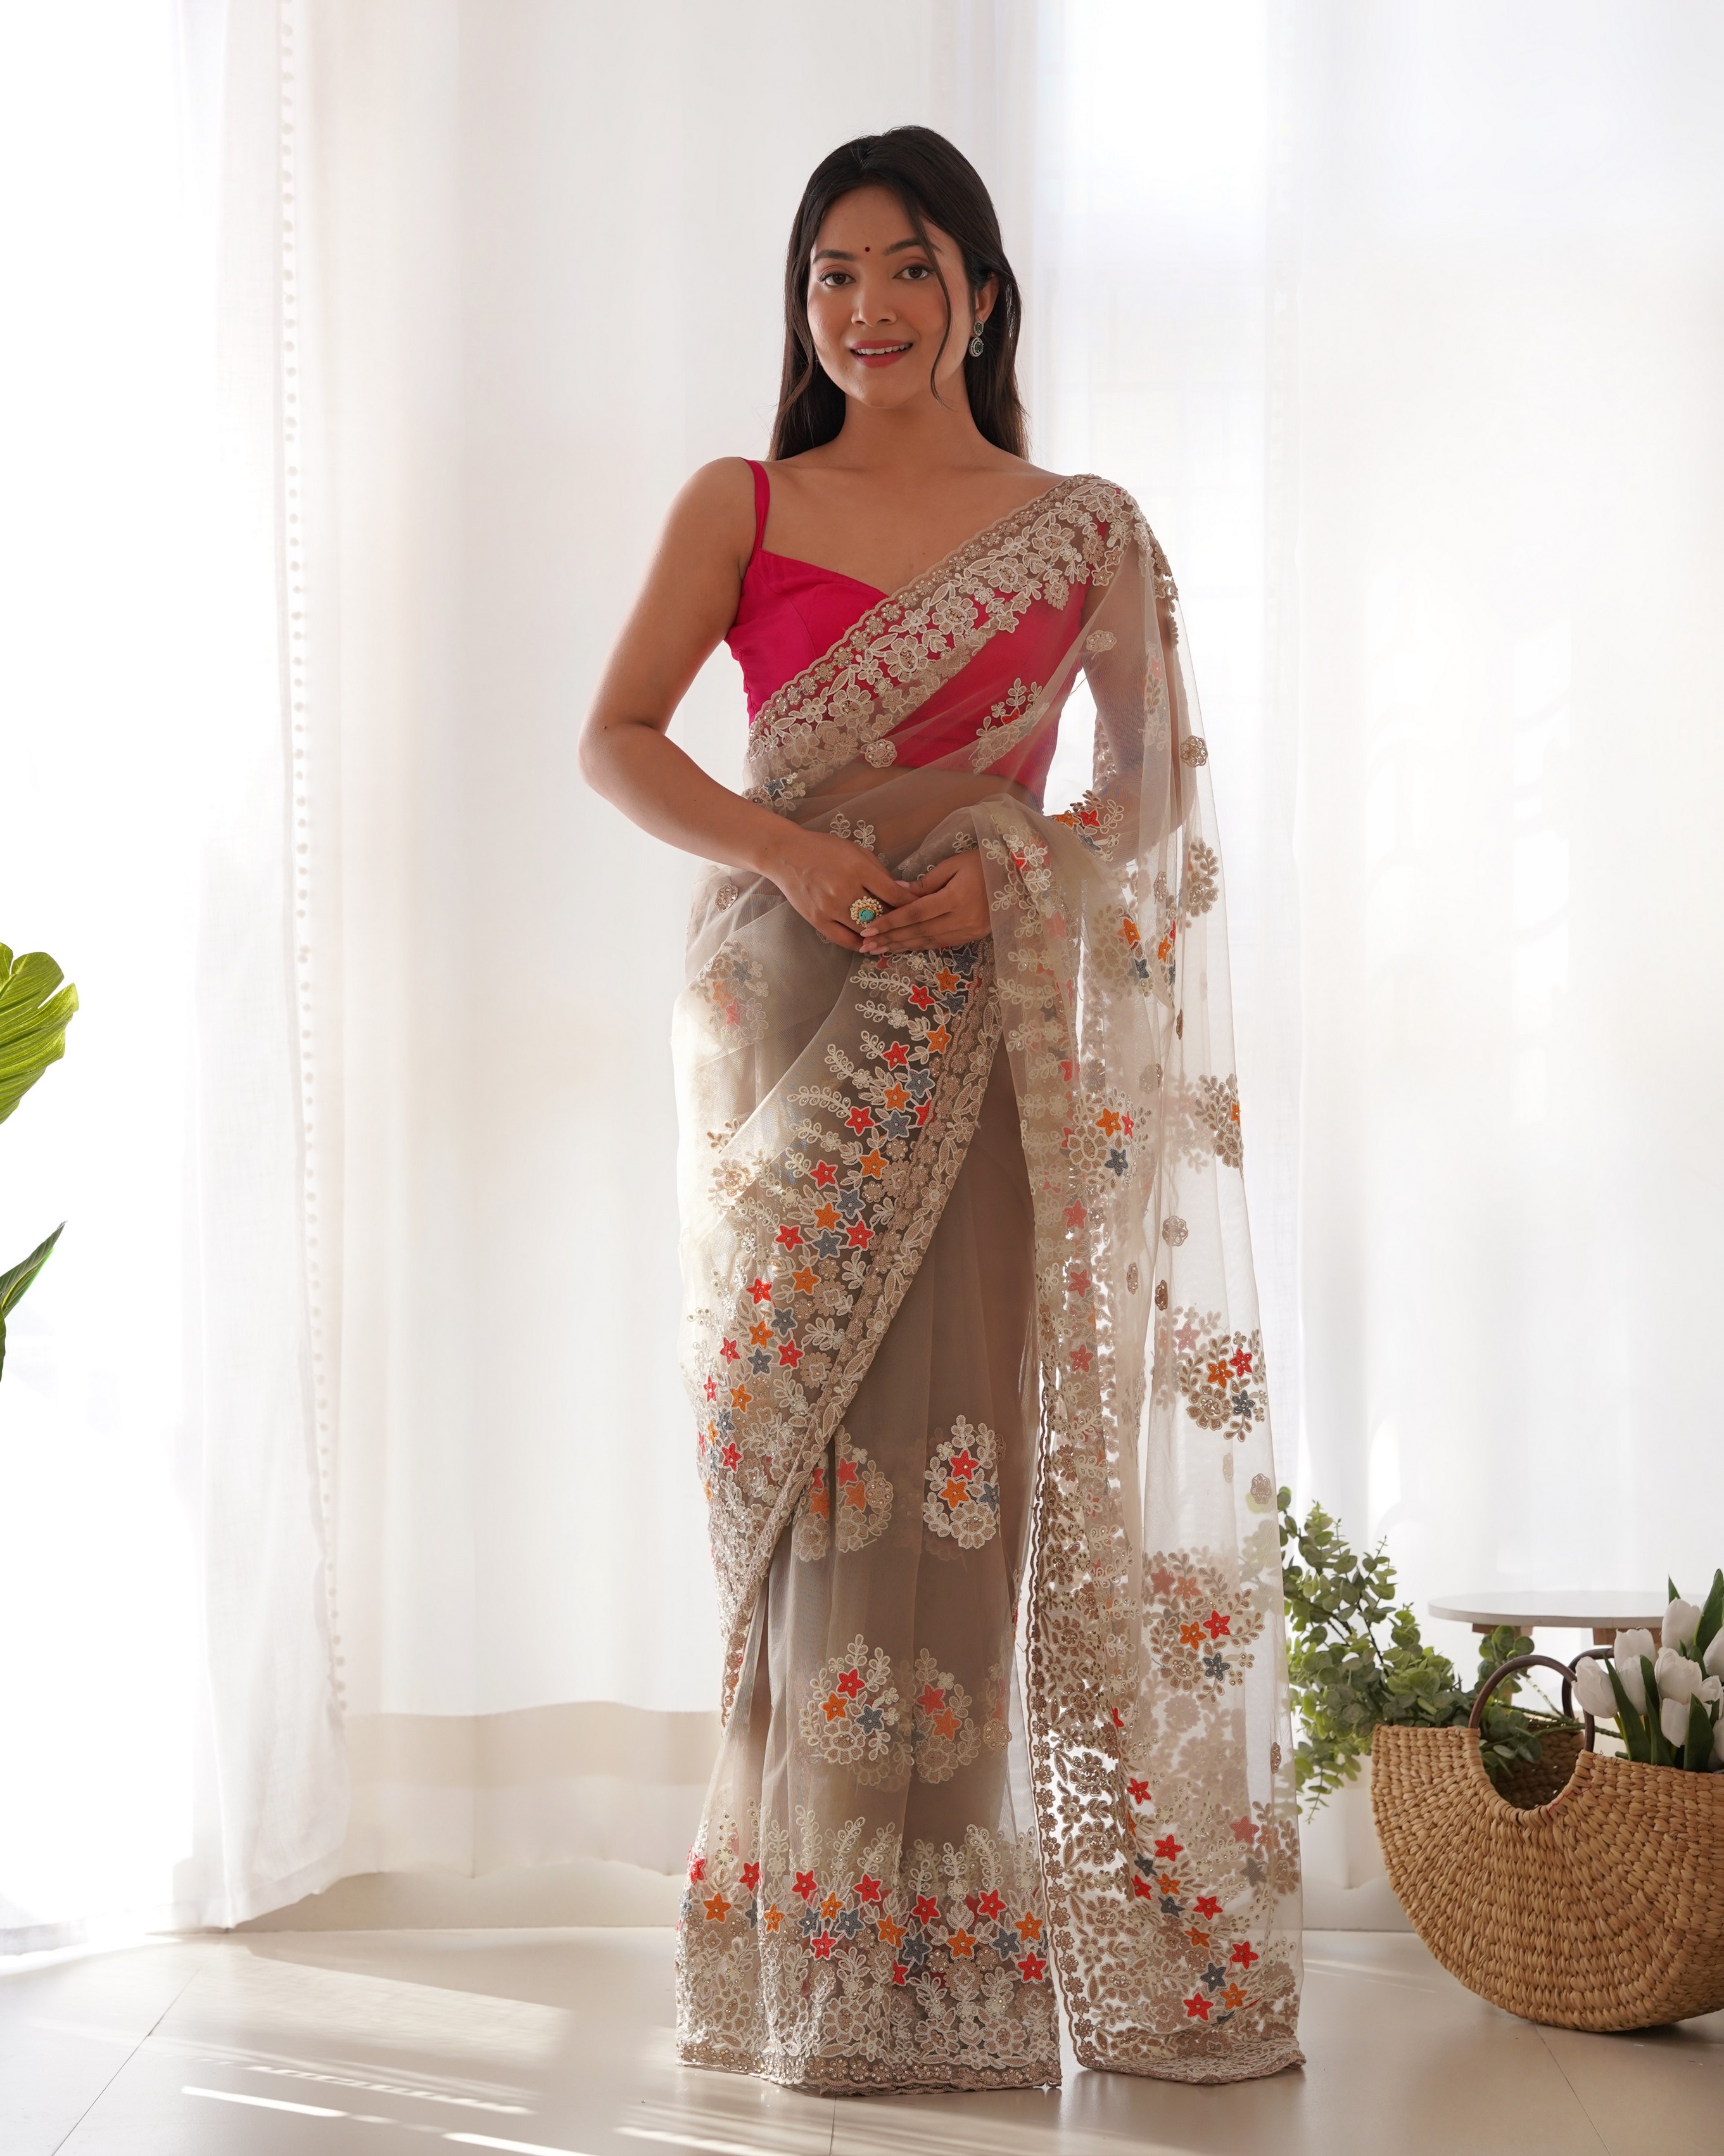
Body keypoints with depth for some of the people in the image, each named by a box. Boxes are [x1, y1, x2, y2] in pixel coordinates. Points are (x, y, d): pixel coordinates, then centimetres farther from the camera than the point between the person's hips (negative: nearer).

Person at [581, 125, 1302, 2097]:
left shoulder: (1084, 531, 8)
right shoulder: (739, 508, 8)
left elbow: (1159, 783, 11)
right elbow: (615, 740, 1)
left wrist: (1013, 872, -8)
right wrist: (780, 850, -15)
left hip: (986, 1027, 0)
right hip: (789, 1014, 0)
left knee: (963, 1454, -2)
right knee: (804, 1466, 1)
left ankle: (955, 1935, 10)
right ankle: (814, 1930, 11)